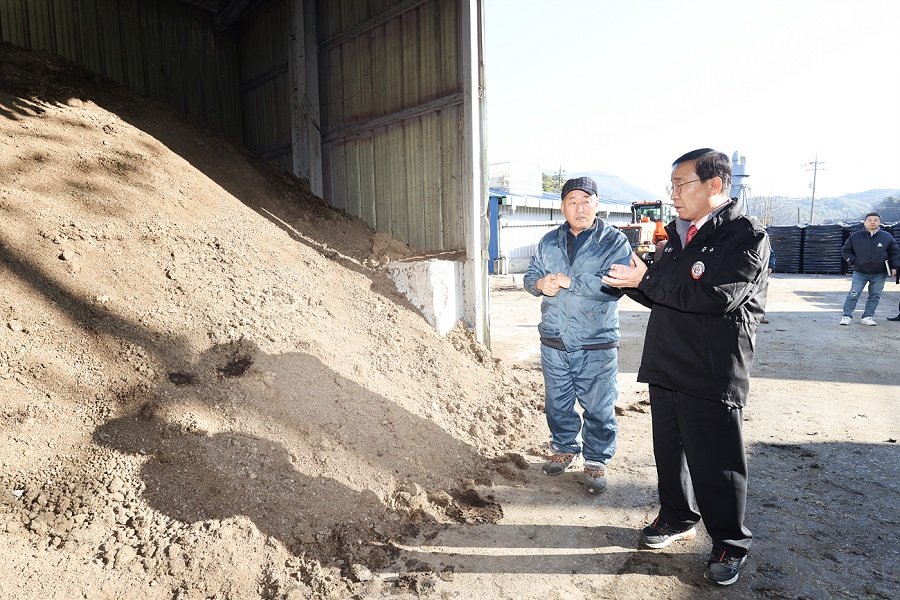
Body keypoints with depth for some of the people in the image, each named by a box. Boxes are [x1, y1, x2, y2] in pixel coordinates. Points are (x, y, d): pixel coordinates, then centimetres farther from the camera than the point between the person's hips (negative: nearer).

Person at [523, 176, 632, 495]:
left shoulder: (615, 240, -6)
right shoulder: (548, 241, 11)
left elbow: (615, 284, -19)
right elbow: (530, 276, 12)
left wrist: (568, 281, -20)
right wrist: (540, 284, -12)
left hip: (596, 345, -4)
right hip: (554, 342, 5)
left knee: (598, 408, 6)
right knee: (557, 403, 17)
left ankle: (596, 462, 25)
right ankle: (564, 449, 38)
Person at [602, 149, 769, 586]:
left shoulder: (747, 236, -11)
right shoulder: (678, 234, 13)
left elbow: (717, 295, -26)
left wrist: (647, 280, -21)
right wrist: (634, 282, -3)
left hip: (713, 377, -7)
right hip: (665, 368, 7)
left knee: (717, 464, 5)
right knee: (669, 451, 18)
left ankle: (731, 546, 27)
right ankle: (677, 518, 39)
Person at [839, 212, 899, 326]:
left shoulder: (887, 237, 1)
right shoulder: (855, 237, -2)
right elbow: (846, 251, 7)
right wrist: (853, 261, -5)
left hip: (879, 274, 2)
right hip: (860, 273, -1)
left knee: (875, 296, 6)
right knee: (853, 295, -4)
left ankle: (868, 317, 14)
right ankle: (846, 316, 1)